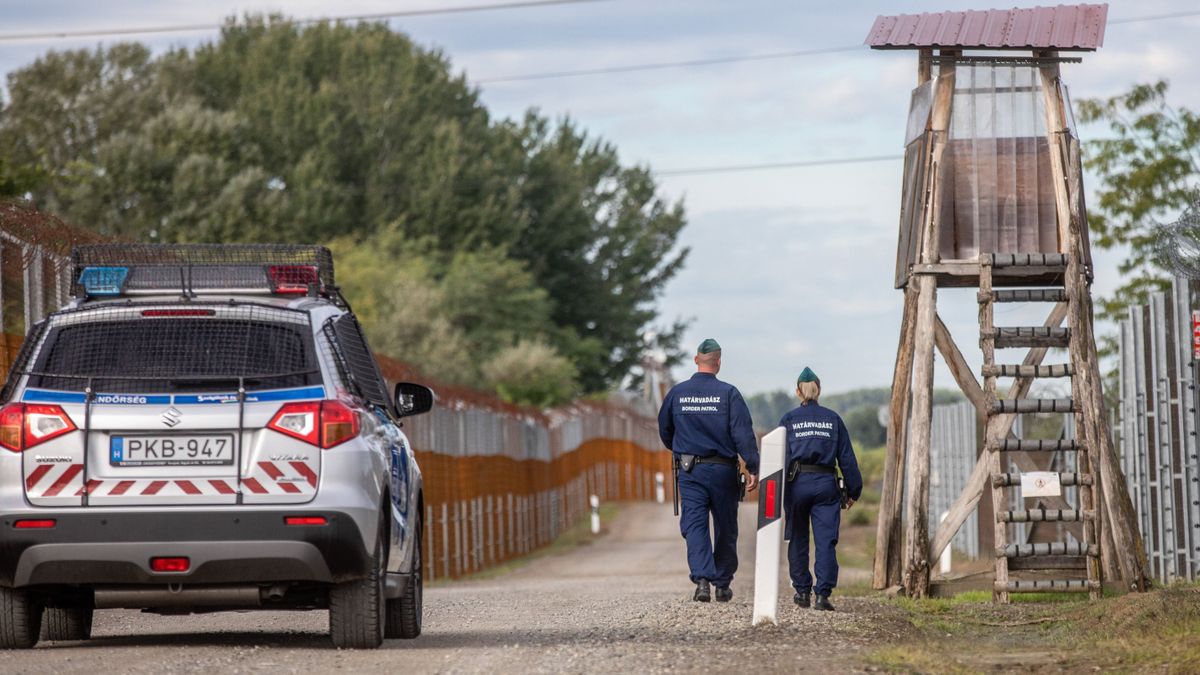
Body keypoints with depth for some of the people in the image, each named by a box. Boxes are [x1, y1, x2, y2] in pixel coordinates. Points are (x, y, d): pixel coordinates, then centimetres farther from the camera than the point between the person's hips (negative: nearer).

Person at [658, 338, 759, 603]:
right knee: (725, 529, 11)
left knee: (694, 526, -2)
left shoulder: (677, 393, 3)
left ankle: (702, 579, -21)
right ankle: (722, 585, 18)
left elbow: (665, 431, 15)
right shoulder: (728, 393, -6)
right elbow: (743, 434, -12)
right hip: (723, 471, -1)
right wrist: (753, 467, -11)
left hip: (689, 471, 1)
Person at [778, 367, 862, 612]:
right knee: (826, 541, -3)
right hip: (826, 484, 0)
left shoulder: (789, 420, 3)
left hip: (797, 483, 0)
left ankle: (802, 591, 19)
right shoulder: (833, 419, 8)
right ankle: (823, 594, -14)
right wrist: (853, 490, 13)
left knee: (798, 540, 14)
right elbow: (847, 458, 8)